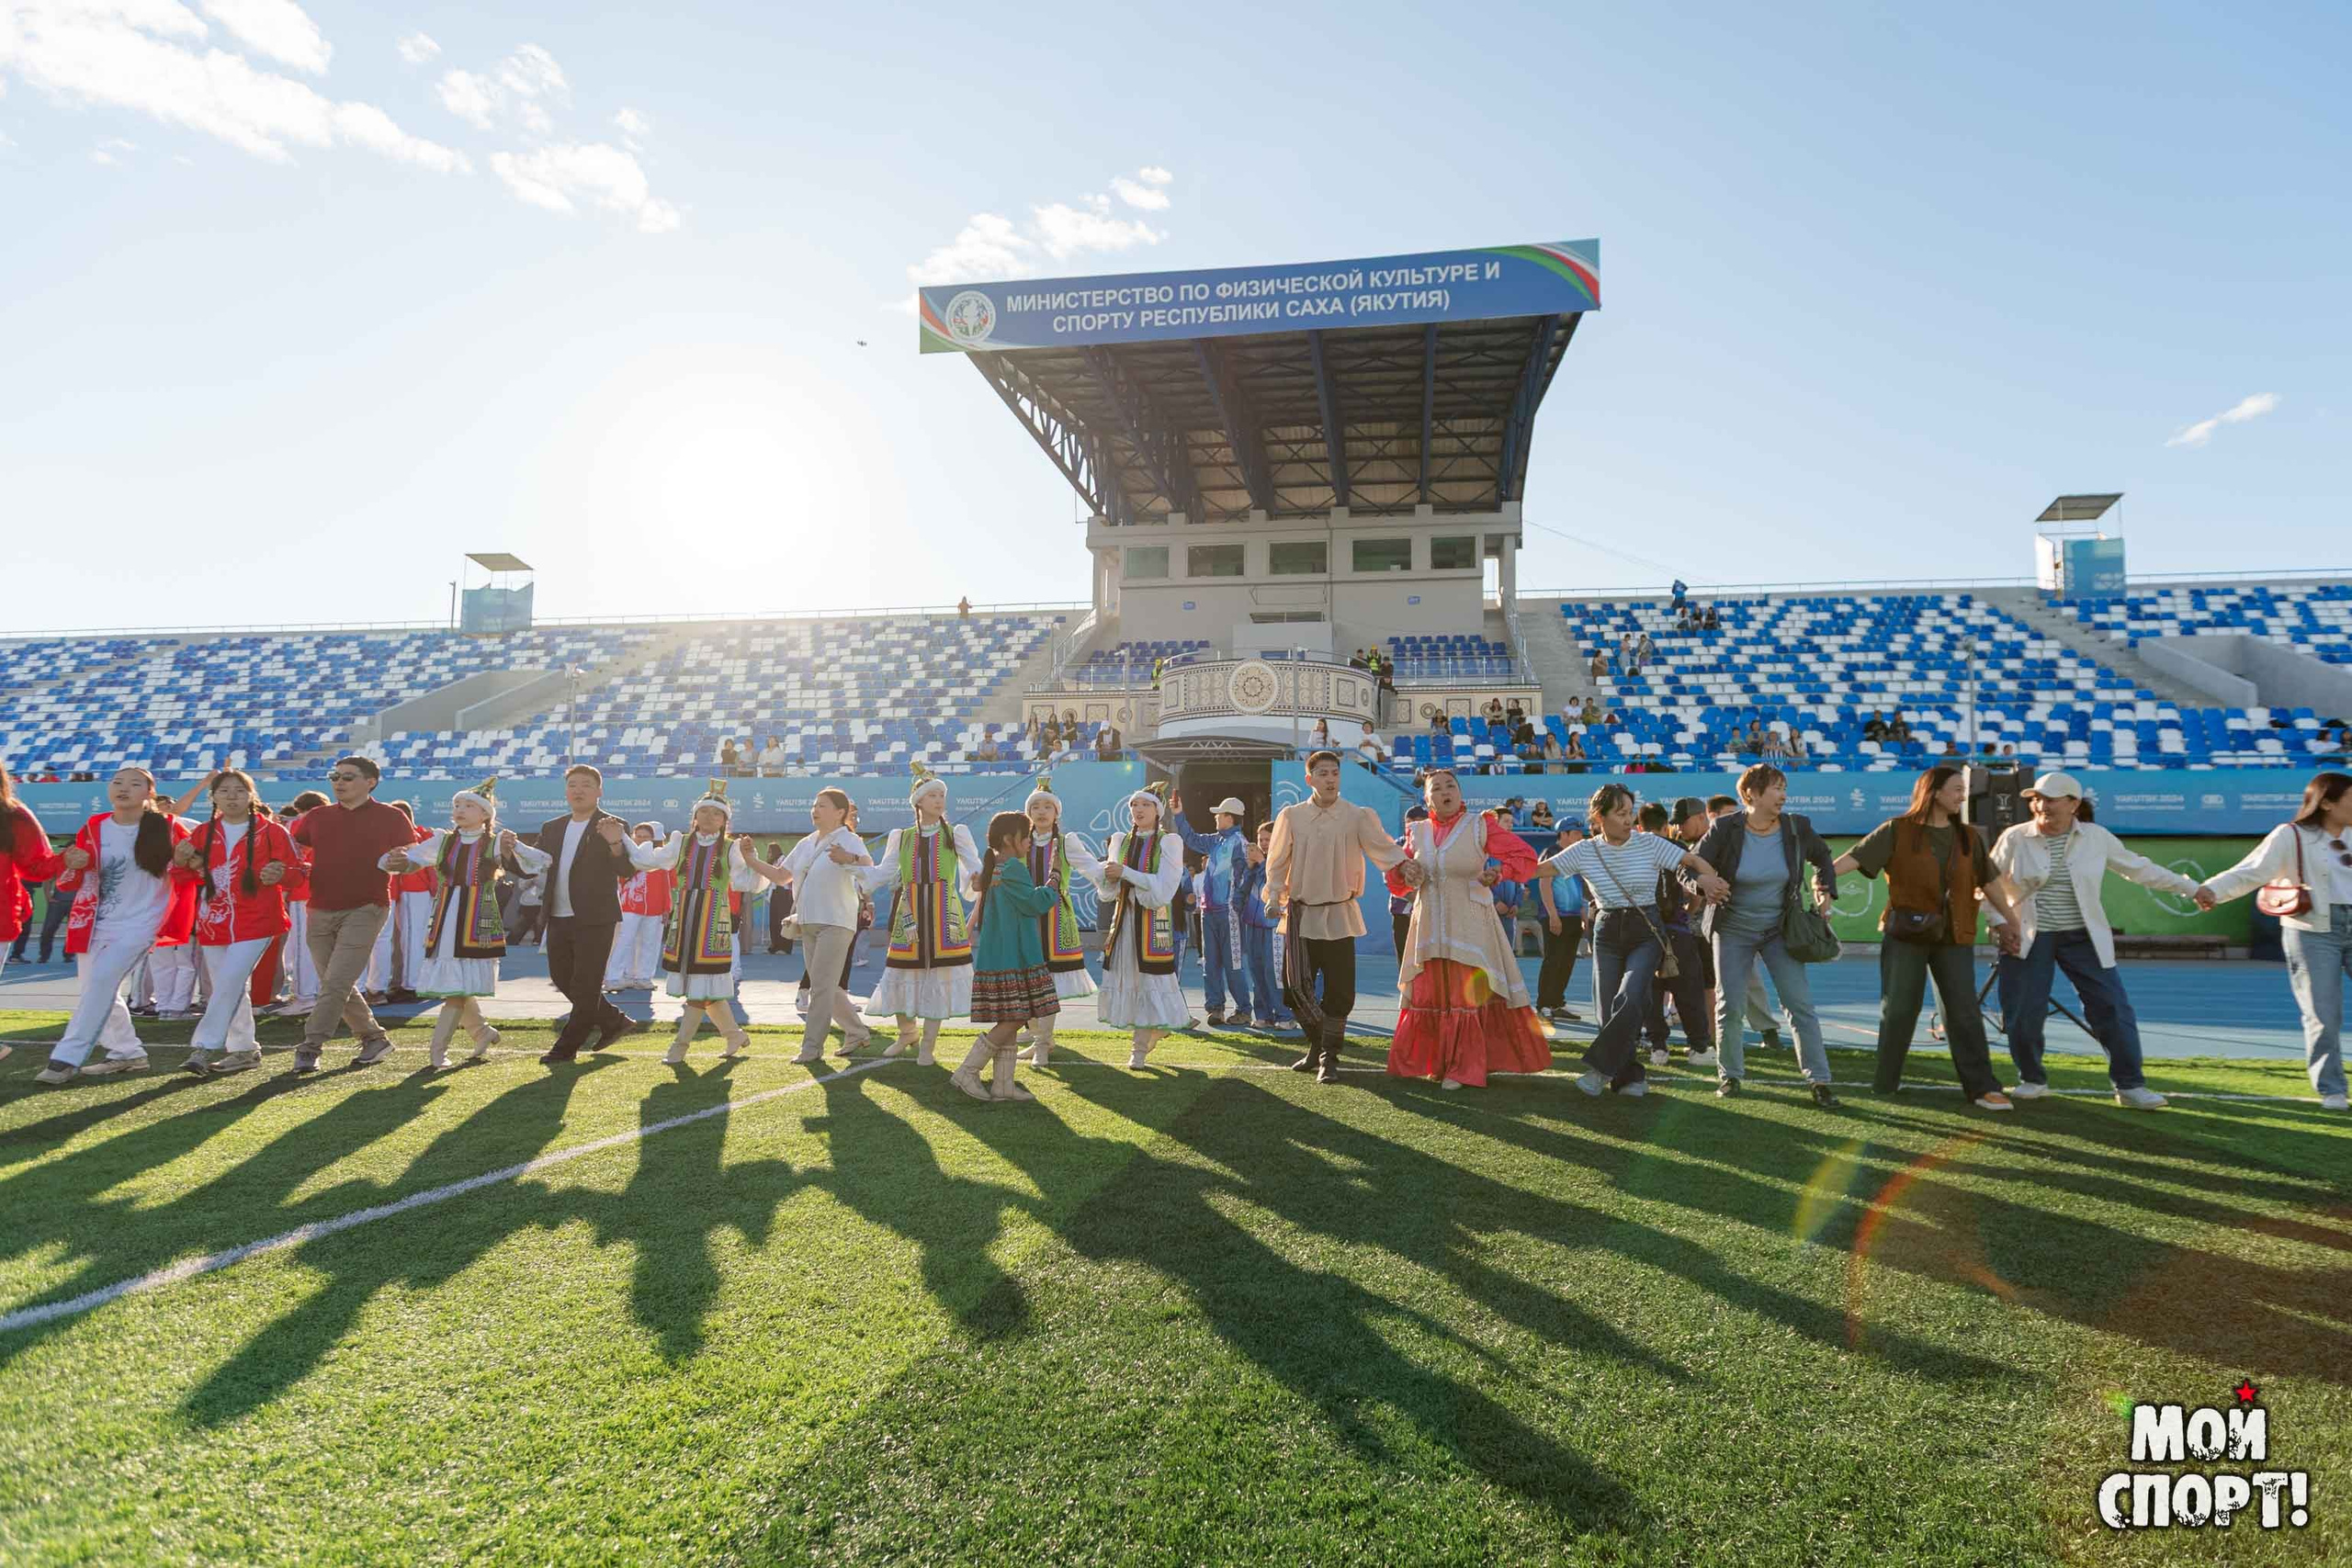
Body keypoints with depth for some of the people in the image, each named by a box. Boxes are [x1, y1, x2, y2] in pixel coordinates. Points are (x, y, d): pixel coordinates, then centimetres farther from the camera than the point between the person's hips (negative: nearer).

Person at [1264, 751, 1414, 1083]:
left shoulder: (1358, 817, -1)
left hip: (1340, 915, -1)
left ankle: (1328, 1057, 12)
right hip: (1301, 915, 2)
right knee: (1296, 987, 3)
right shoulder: (1291, 816, 3)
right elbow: (1277, 862, 7)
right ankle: (1317, 1045, 27)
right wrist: (1275, 894, -5)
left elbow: (1383, 847, -10)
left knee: (1339, 990, -3)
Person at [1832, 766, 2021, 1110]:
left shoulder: (1968, 837, 9)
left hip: (1954, 938, 3)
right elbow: (1857, 856, -14)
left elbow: (1989, 881, 16)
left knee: (1964, 1013, 2)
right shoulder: (1897, 830, -4)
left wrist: (2011, 920, 20)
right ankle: (1883, 1085, 15)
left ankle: (1982, 1088, 9)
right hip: (1905, 935, -3)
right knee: (1897, 1010, 3)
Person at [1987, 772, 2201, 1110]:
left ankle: (2130, 1085, 9)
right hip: (2027, 939, -1)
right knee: (2023, 1015, -1)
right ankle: (2032, 1080, 19)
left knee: (2114, 1009, -2)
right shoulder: (2015, 839, -4)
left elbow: (2140, 868, 11)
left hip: (2084, 938, 1)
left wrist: (2192, 888, 13)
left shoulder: (2096, 837, 1)